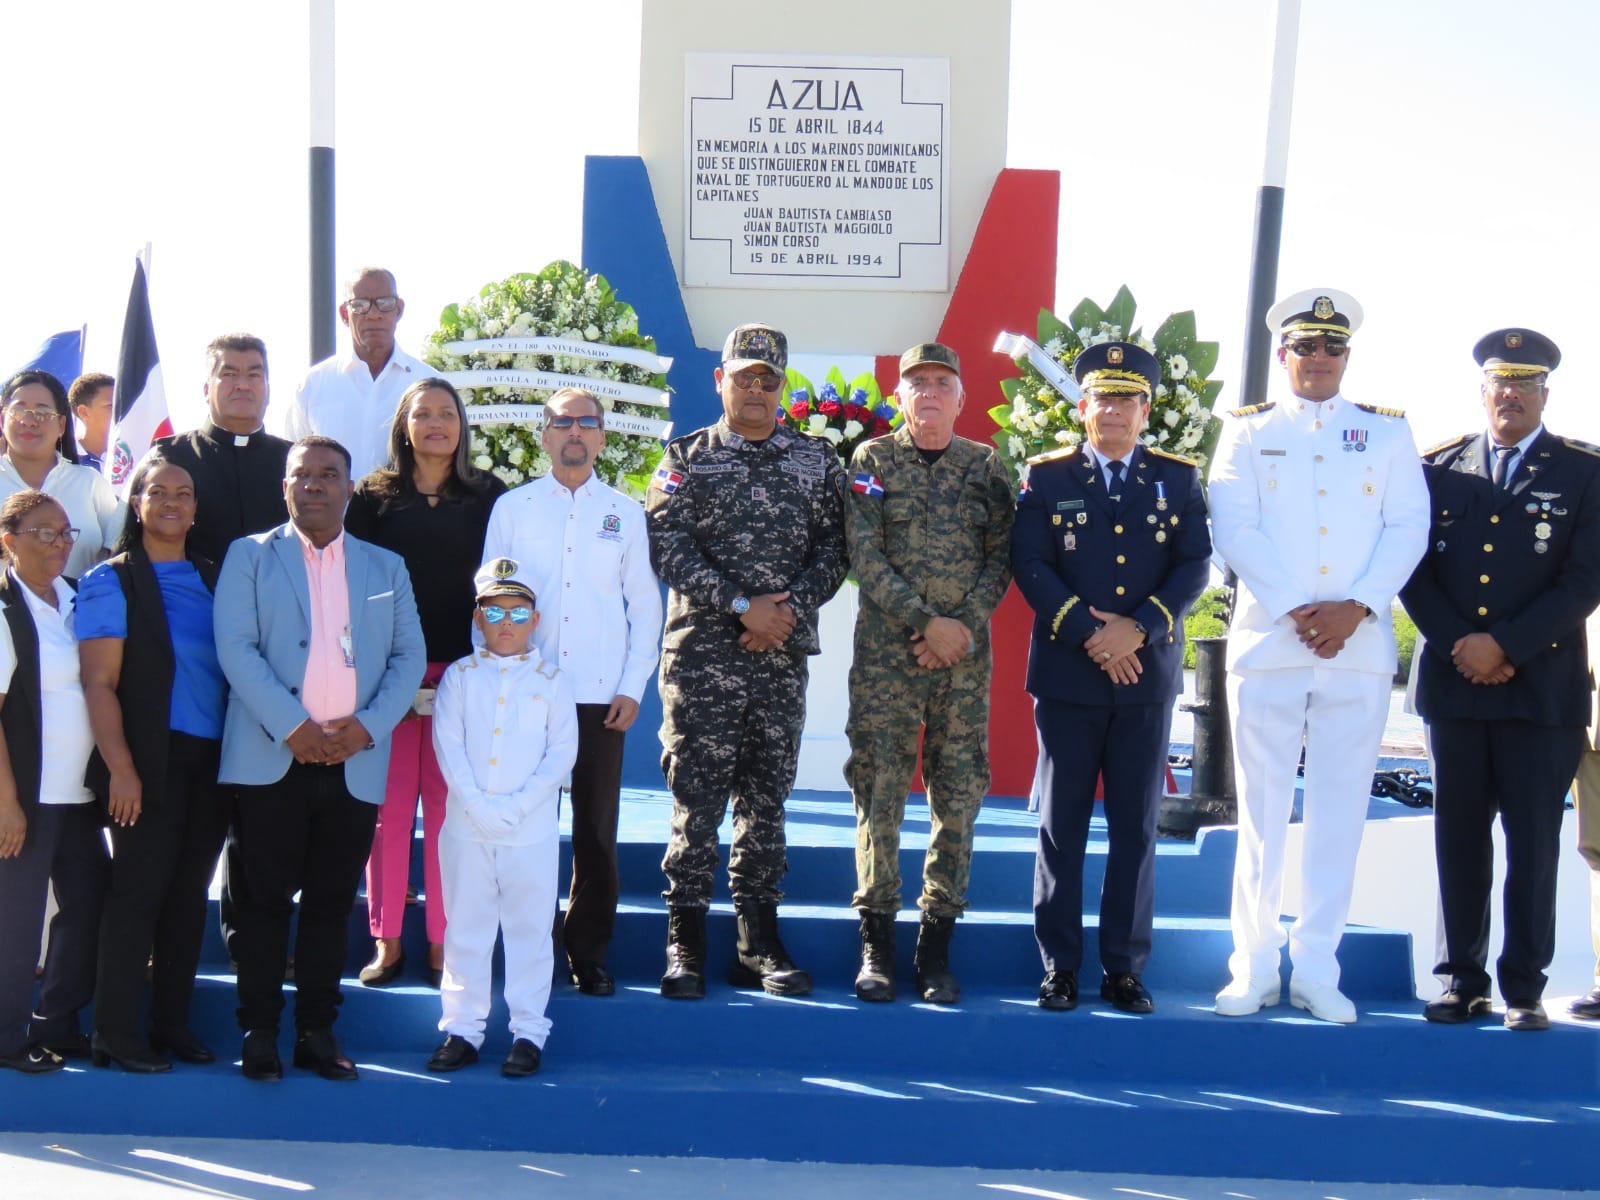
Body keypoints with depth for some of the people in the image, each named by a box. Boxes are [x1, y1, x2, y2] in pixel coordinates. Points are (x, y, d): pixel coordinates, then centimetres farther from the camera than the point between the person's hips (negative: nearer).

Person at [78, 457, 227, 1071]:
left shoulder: (213, 579, 12)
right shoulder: (111, 581, -2)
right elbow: (99, 683, -8)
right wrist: (120, 769, -15)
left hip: (211, 762, 5)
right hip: (150, 763, -5)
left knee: (189, 895, 8)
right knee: (138, 892, -2)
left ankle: (172, 1023, 17)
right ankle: (116, 1033, 6)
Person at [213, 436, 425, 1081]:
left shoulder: (386, 566, 15)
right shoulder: (250, 556, 8)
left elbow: (409, 655, 8)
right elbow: (236, 647, -4)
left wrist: (368, 725, -8)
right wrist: (293, 727, -15)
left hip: (354, 763, 2)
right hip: (271, 758, -2)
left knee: (332, 902, 6)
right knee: (265, 899, 0)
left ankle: (317, 1032, 13)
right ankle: (259, 1033, 9)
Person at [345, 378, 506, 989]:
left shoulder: (488, 496, 9)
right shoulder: (374, 497, 7)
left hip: (462, 670, 0)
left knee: (447, 804, 2)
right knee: (388, 805, 0)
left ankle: (443, 942, 9)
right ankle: (386, 940, 9)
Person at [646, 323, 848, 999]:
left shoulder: (816, 461, 12)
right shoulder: (686, 458, 6)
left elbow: (833, 550, 7)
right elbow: (666, 548, -5)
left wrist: (790, 608, -9)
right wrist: (740, 605, -13)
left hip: (783, 658, 3)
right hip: (701, 657, -2)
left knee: (767, 800, 7)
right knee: (697, 800, -3)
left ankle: (759, 943, 15)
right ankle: (686, 947, 5)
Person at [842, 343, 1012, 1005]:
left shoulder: (985, 467, 10)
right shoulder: (871, 460, 5)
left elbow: (1000, 560, 5)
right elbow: (866, 558, -5)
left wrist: (963, 627, -10)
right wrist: (926, 621, -13)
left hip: (966, 658, 2)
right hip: (885, 653, -2)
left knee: (959, 796, 2)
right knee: (879, 793, -2)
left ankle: (936, 949, 10)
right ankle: (876, 945, 6)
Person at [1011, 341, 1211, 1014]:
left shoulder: (1178, 479, 9)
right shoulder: (1047, 477, 5)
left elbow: (1195, 566, 1)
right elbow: (1029, 565, -3)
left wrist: (1139, 627, -13)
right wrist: (1087, 632, -14)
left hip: (1148, 675, 1)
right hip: (1068, 675, -1)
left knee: (1137, 829, 4)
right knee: (1062, 826, 3)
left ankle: (1124, 969, 12)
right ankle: (1059, 966, 10)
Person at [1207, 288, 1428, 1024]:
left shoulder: (1388, 431, 12)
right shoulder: (1247, 431, 9)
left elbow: (1408, 528, 2)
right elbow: (1235, 529, -3)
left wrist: (1355, 608, -11)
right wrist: (1294, 611, -13)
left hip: (1358, 651, 1)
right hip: (1267, 645, -1)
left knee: (1339, 815, 3)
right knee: (1262, 814, 2)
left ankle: (1316, 971, 10)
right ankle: (1254, 969, 10)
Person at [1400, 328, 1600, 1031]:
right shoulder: (1438, 469, 10)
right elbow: (1414, 571, 6)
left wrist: (1505, 646, -12)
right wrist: (1459, 645, -8)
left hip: (1543, 686, -2)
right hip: (1454, 682, 2)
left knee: (1533, 842, 0)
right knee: (1459, 837, 6)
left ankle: (1524, 988, 8)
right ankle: (1463, 981, 13)